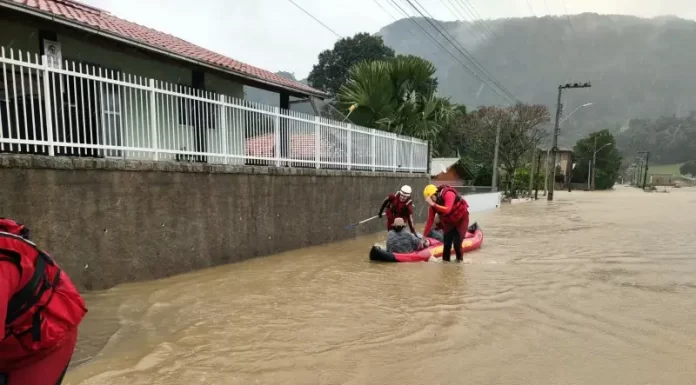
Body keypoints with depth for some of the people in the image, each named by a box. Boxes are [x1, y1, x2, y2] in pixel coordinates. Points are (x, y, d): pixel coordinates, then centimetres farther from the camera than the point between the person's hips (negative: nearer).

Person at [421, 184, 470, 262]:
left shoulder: (448, 194, -30)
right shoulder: (433, 205, -13)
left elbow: (447, 210, -44)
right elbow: (430, 220, -12)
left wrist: (433, 204, -47)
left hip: (461, 219, -5)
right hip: (449, 222, 5)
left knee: (457, 243, -12)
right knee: (446, 243, -5)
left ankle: (460, 260, 9)